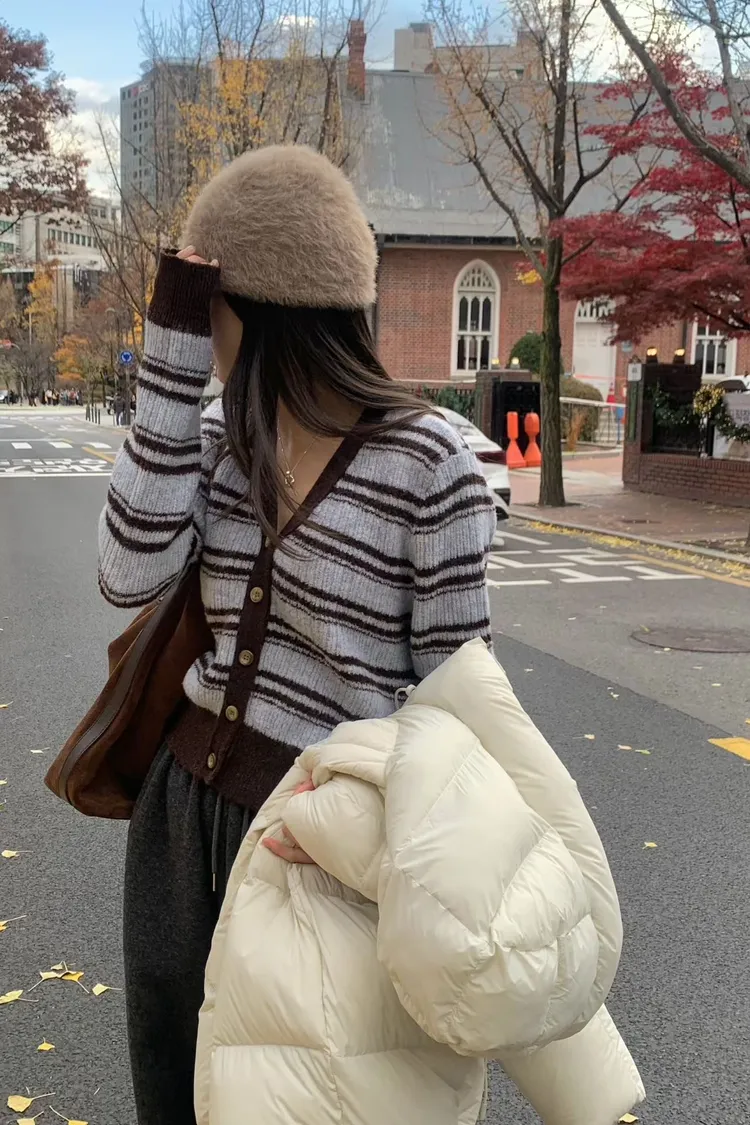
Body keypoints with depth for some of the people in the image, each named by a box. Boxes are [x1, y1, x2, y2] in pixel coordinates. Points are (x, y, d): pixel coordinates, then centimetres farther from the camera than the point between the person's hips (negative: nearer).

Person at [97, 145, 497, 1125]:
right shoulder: (218, 439, 0)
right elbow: (132, 579, -15)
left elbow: (454, 685, -12)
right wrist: (171, 364, -16)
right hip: (182, 806, 6)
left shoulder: (426, 465, -18)